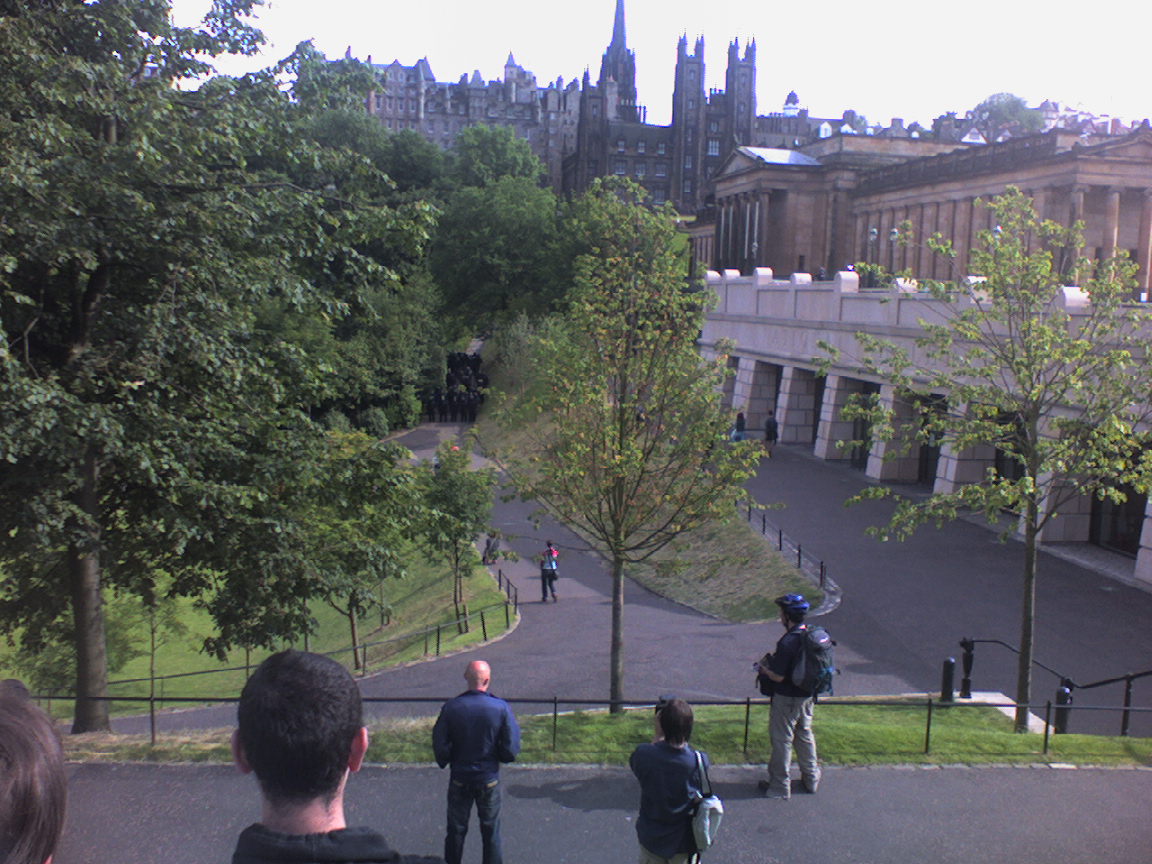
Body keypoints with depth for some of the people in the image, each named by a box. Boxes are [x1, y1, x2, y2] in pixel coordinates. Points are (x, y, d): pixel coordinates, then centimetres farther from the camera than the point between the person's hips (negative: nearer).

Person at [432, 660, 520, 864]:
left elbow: (439, 745, -10)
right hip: (489, 778, -1)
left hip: (459, 778, 1)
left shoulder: (451, 707, -15)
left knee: (456, 829, 18)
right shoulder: (501, 708, -17)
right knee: (491, 831, 16)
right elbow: (511, 748, -13)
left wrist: (445, 762, 10)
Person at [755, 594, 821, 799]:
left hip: (787, 699, -8)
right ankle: (811, 779, 36)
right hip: (808, 696, 8)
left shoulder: (788, 642, -29)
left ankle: (780, 786, 18)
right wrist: (774, 660, 11)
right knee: (805, 735, 23)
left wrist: (764, 668, -6)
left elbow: (778, 676, -26)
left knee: (781, 740, 7)